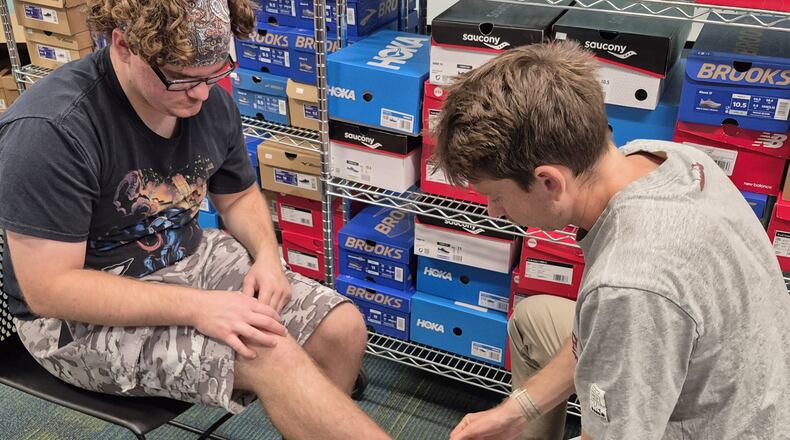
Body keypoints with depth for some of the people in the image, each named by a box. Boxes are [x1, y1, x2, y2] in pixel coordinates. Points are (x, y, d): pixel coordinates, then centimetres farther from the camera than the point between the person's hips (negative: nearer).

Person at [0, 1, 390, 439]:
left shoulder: (210, 102, -5)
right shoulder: (48, 130, -26)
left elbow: (239, 196, 12)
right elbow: (48, 288, -25)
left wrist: (267, 255, -10)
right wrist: (194, 306, -31)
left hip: (189, 256, 7)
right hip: (81, 314, -6)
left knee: (343, 329, -6)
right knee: (271, 355, -25)